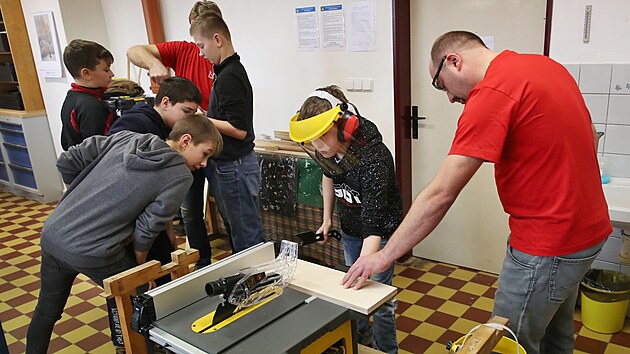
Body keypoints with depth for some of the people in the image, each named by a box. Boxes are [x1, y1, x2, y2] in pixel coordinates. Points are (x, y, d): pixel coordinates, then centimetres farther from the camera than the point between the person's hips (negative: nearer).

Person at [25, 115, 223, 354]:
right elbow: (146, 230, -10)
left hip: (51, 235, 7)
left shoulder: (124, 137, 6)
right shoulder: (180, 177, -9)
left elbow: (67, 162, 8)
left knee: (47, 311, 27)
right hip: (92, 254, -6)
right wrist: (141, 268, 8)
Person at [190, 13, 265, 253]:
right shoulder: (232, 70, 12)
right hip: (236, 163, 10)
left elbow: (239, 130, -24)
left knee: (246, 236, 1)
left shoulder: (229, 76, -19)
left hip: (235, 166, -10)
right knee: (248, 232, 20)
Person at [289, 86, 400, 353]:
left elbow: (373, 228, -41)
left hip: (380, 230, -7)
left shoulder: (373, 160, -38)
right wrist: (327, 217, 8)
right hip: (350, 227, 7)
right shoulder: (327, 150, -17)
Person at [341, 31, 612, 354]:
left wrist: (384, 255, -17)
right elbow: (590, 139, 15)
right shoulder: (547, 65, 5)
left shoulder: (491, 94, -23)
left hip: (547, 247, -9)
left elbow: (440, 194, -24)